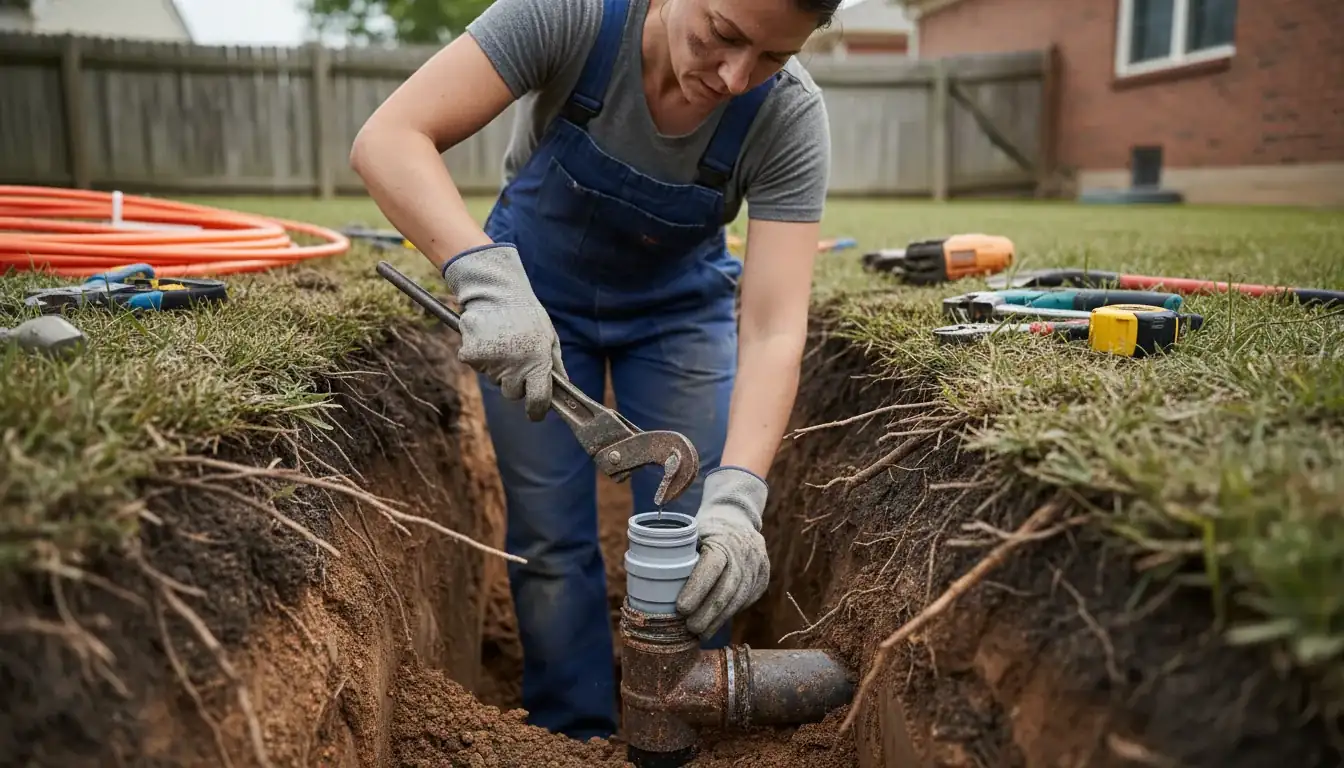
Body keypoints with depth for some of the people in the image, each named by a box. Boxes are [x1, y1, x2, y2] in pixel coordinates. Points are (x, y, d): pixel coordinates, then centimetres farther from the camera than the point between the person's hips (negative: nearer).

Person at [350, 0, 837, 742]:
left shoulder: (790, 117, -27)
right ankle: (575, 737, 21)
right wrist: (487, 276, -51)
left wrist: (735, 496, -46)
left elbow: (773, 328, -32)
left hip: (679, 305, 1)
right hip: (534, 291, 0)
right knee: (551, 540, 0)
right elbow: (386, 139, -35)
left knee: (697, 544, -3)